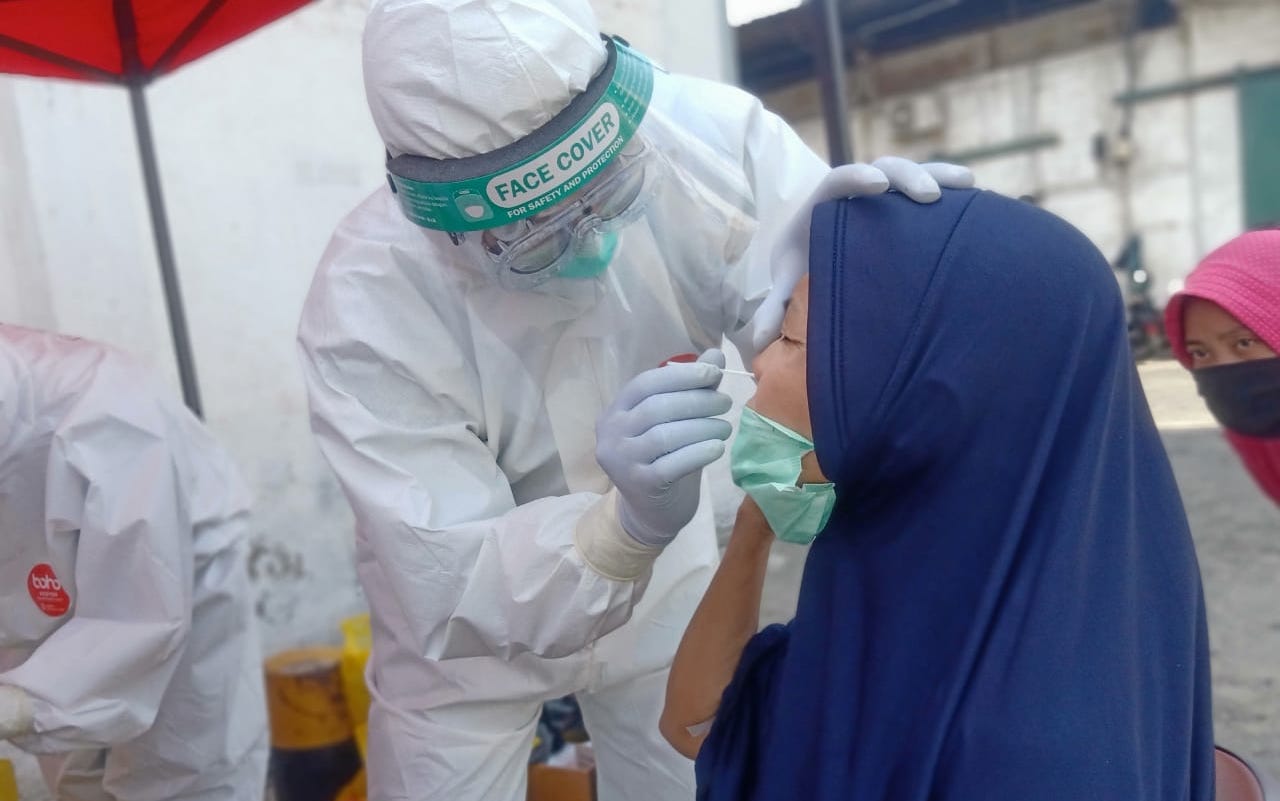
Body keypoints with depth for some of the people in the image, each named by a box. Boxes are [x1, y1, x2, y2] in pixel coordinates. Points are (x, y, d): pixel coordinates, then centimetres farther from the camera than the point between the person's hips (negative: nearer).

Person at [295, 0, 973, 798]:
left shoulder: (700, 131, -25)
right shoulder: (365, 307, -30)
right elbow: (451, 591, -31)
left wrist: (816, 255, -46)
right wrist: (633, 524, -49)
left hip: (661, 583, 3)